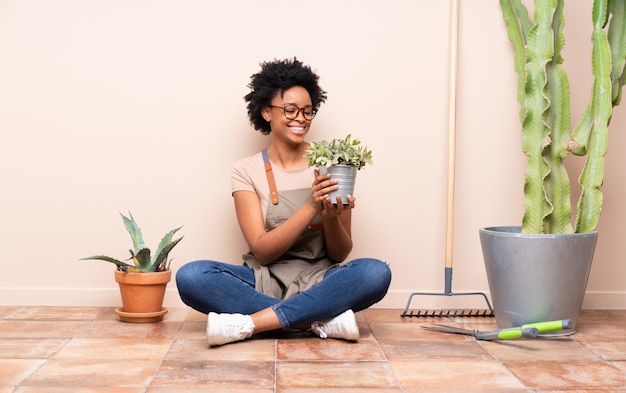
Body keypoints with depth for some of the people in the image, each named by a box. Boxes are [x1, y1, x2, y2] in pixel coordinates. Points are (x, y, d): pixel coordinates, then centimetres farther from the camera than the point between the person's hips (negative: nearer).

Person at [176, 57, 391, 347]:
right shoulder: (246, 171, 0)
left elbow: (340, 254, 1)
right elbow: (262, 251, -11)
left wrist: (331, 218, -21)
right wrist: (312, 206, -24)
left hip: (318, 283, 1)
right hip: (264, 282, 0)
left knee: (376, 273, -30)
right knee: (190, 276, -27)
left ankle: (249, 323, -29)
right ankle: (322, 321, -26)